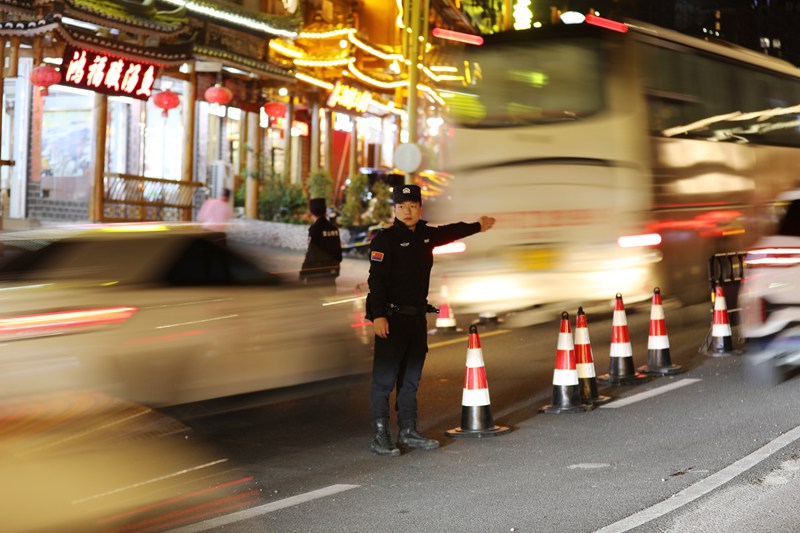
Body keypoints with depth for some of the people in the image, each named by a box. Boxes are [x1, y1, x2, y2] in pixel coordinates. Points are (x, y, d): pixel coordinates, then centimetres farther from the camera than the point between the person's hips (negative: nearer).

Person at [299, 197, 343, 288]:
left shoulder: (315, 228, -13)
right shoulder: (333, 228, 7)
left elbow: (311, 252, -15)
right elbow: (338, 250, 12)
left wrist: (303, 274, -11)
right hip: (332, 271, 7)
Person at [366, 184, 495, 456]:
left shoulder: (426, 235, 11)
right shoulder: (385, 239, -10)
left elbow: (450, 232, 32)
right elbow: (376, 279, -16)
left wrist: (477, 226, 49)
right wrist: (378, 315, -25)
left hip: (417, 317, 7)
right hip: (391, 318, -7)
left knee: (411, 378, 12)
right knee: (385, 378, -6)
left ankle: (408, 432, 20)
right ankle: (380, 436, -2)